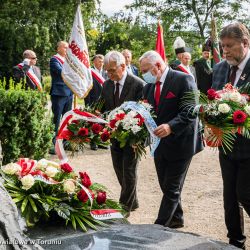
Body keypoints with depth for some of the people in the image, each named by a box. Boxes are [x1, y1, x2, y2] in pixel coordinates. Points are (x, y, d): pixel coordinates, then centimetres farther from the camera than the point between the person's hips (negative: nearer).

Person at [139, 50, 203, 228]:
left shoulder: (183, 80, -13)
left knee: (172, 188, 1)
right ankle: (176, 219, 33)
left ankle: (160, 226, 8)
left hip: (180, 143, -7)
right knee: (166, 186, 16)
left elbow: (191, 110, -20)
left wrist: (171, 126, -32)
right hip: (160, 143, 7)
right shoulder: (149, 86, 8)